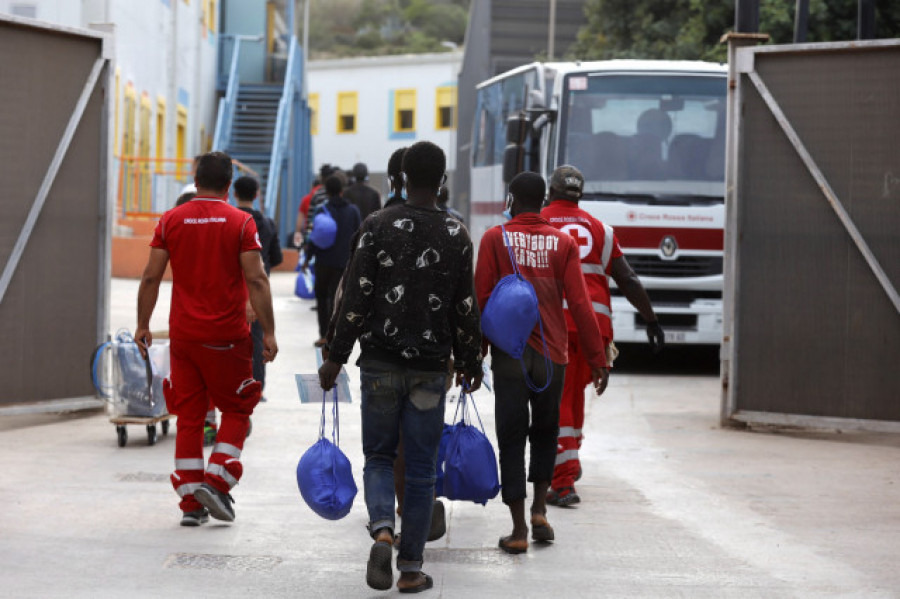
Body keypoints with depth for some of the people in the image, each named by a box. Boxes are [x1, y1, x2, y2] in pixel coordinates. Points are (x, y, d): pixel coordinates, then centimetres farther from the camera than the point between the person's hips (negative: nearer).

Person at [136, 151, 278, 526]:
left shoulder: (171, 220, 2)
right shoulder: (240, 222, -5)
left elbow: (151, 277, 0)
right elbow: (256, 280, -10)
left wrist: (142, 325, 9)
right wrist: (268, 332, -7)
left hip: (183, 334, 3)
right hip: (227, 336, -3)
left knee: (188, 417, 9)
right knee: (236, 410, 12)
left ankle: (191, 502, 9)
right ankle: (217, 481, -4)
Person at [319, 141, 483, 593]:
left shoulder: (377, 226, -5)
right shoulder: (456, 237, -1)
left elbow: (356, 298, -7)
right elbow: (465, 310, 2)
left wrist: (336, 357, -1)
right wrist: (470, 363, 16)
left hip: (380, 364, 0)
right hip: (430, 369, 1)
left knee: (379, 457, 11)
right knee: (420, 469, 7)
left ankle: (382, 531, -15)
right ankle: (411, 567, 8)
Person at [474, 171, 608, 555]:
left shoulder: (495, 239, -1)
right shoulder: (563, 243, 2)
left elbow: (481, 298, -4)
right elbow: (579, 304, -2)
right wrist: (597, 358, 2)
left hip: (509, 353, -1)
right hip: (551, 354, 2)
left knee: (511, 438, 3)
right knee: (545, 432, 21)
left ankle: (519, 530, 0)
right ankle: (539, 510, 11)